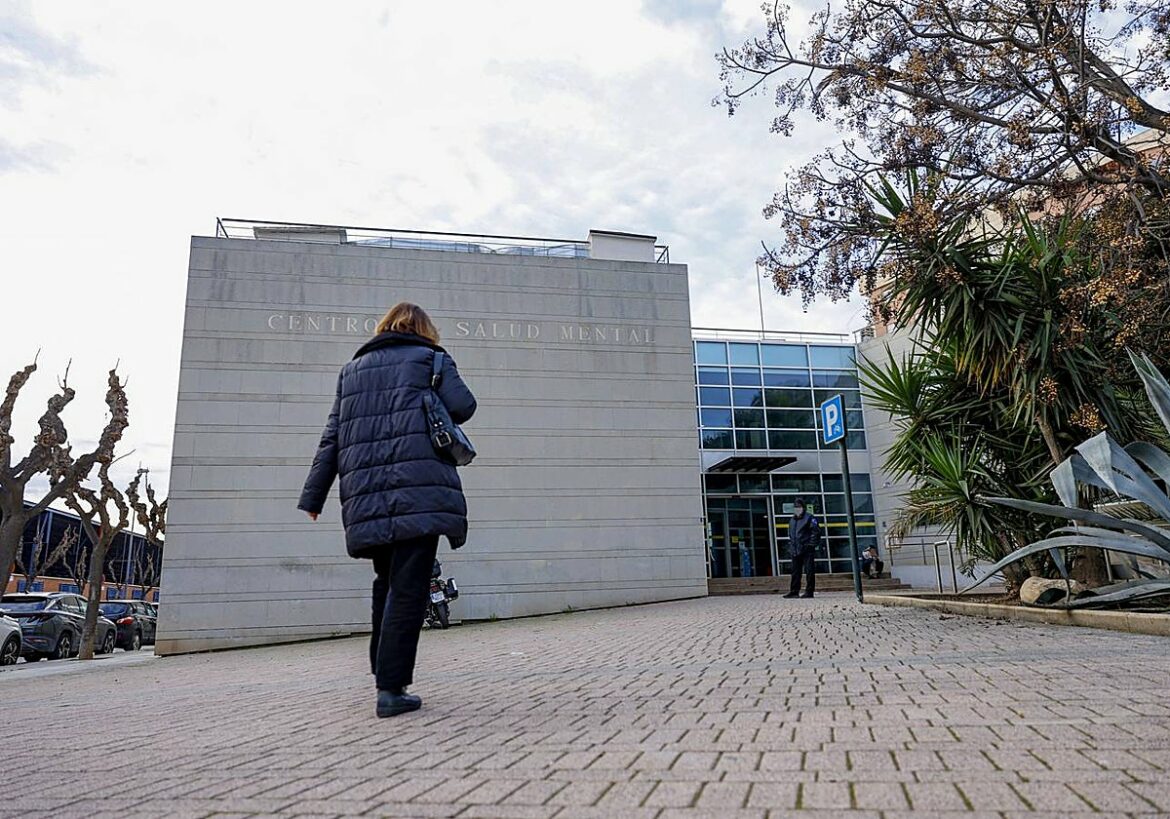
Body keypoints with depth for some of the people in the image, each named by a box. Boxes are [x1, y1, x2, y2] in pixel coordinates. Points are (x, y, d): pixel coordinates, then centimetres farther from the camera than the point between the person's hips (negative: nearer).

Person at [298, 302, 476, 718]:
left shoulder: (352, 368, 23)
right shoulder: (430, 358, 10)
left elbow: (331, 438, 19)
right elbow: (462, 405, -3)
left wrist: (313, 496, 18)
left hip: (366, 493, 5)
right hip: (419, 489, -5)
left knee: (387, 581, 20)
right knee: (408, 588, -5)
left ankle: (383, 670, 23)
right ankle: (391, 688, -8)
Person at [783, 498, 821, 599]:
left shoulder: (810, 518, -3)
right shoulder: (792, 520, 19)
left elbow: (816, 531, -9)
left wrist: (812, 544, -14)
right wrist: (790, 547, 16)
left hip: (807, 550, -7)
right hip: (795, 551, 7)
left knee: (809, 571, -2)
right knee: (795, 572, 9)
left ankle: (809, 591, 2)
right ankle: (794, 591, 13)